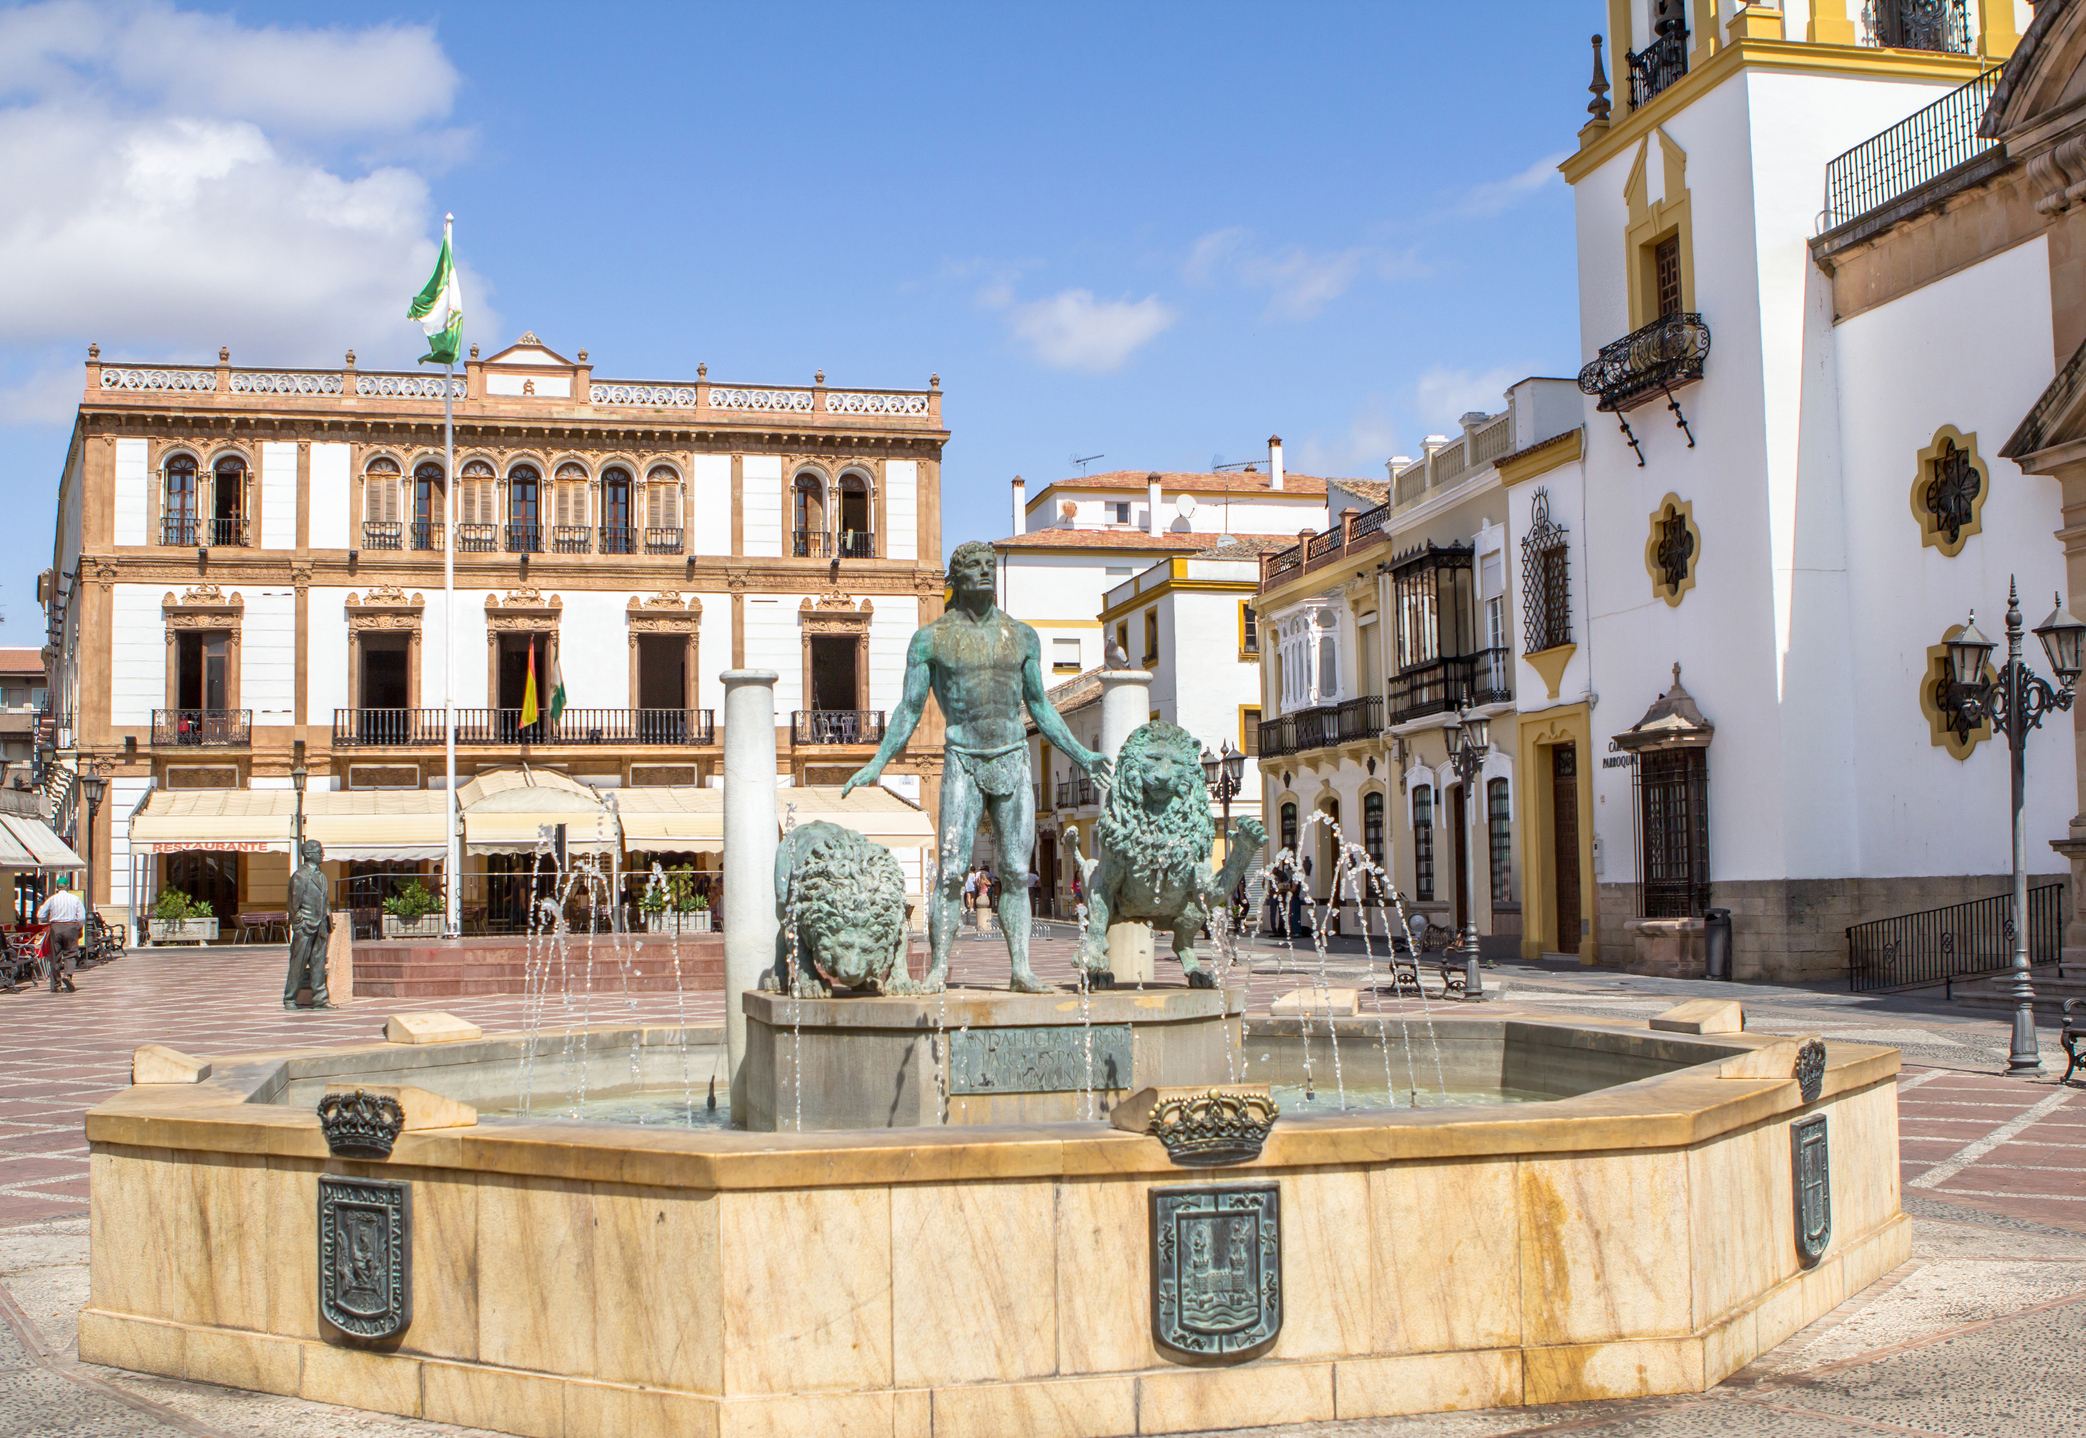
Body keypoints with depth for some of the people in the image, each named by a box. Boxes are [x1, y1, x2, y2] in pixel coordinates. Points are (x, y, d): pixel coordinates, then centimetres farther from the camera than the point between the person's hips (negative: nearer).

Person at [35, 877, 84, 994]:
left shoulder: (52, 899, 3)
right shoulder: (75, 899, 1)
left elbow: (40, 916, 5)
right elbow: (82, 917, -1)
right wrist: (80, 929, 14)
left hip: (56, 927, 1)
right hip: (71, 927, -1)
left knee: (55, 956, 7)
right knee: (71, 953, 5)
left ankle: (55, 985, 9)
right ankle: (67, 974, -22)